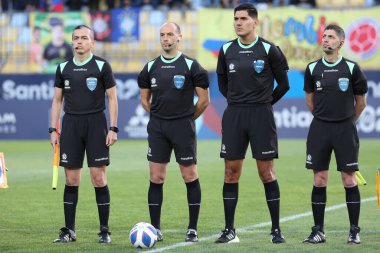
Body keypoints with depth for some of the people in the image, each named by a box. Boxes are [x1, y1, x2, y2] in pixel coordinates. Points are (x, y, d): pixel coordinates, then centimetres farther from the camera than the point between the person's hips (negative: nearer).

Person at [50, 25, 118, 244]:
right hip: (71, 124, 3)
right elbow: (57, 100, 14)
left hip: (96, 123, -3)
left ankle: (105, 231, 1)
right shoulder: (64, 68, 9)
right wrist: (53, 130, 7)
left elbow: (112, 98, 0)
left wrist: (113, 128, -7)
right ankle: (69, 231, 8)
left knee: (99, 177, -6)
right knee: (71, 179, 3)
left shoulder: (102, 66, -1)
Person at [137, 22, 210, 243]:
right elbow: (145, 99, 18)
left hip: (183, 127, -3)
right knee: (156, 178, 2)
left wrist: (187, 118, 6)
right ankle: (155, 228, 8)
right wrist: (158, 117, 11)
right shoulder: (151, 67, 8)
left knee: (190, 176, -2)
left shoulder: (191, 66, -4)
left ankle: (193, 229, 4)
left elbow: (204, 100, 0)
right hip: (157, 128, 3)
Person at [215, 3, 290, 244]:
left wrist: (264, 103, 10)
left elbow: (283, 84, 4)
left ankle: (277, 230, 5)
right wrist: (238, 101, 13)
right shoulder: (226, 50, 6)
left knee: (267, 172, -2)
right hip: (233, 115, 3)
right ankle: (229, 231, 7)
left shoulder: (269, 50, -4)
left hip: (261, 115, -3)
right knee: (231, 172, 2)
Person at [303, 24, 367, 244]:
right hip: (320, 129, 2)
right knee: (319, 180, 1)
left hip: (345, 128, -2)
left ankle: (354, 231, 4)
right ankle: (318, 230, 7)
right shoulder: (313, 69, 4)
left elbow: (361, 102, 8)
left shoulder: (351, 68, -3)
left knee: (349, 180, -2)